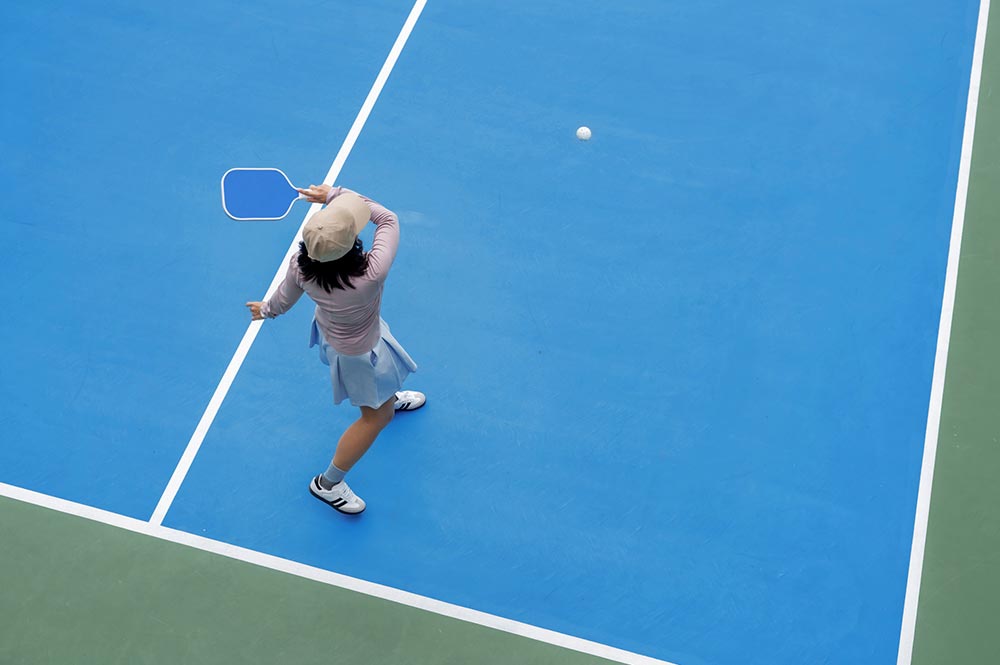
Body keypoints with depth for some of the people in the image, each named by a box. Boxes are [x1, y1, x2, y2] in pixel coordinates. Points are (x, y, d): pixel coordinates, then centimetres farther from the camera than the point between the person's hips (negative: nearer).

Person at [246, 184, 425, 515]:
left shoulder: (300, 267, -32)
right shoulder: (371, 274, -46)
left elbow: (283, 302, -9)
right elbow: (388, 219, -29)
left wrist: (265, 309, 14)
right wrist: (336, 194, -28)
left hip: (329, 328, 6)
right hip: (357, 352, -6)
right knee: (377, 416, 20)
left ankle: (390, 396, 73)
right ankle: (328, 484, 34)